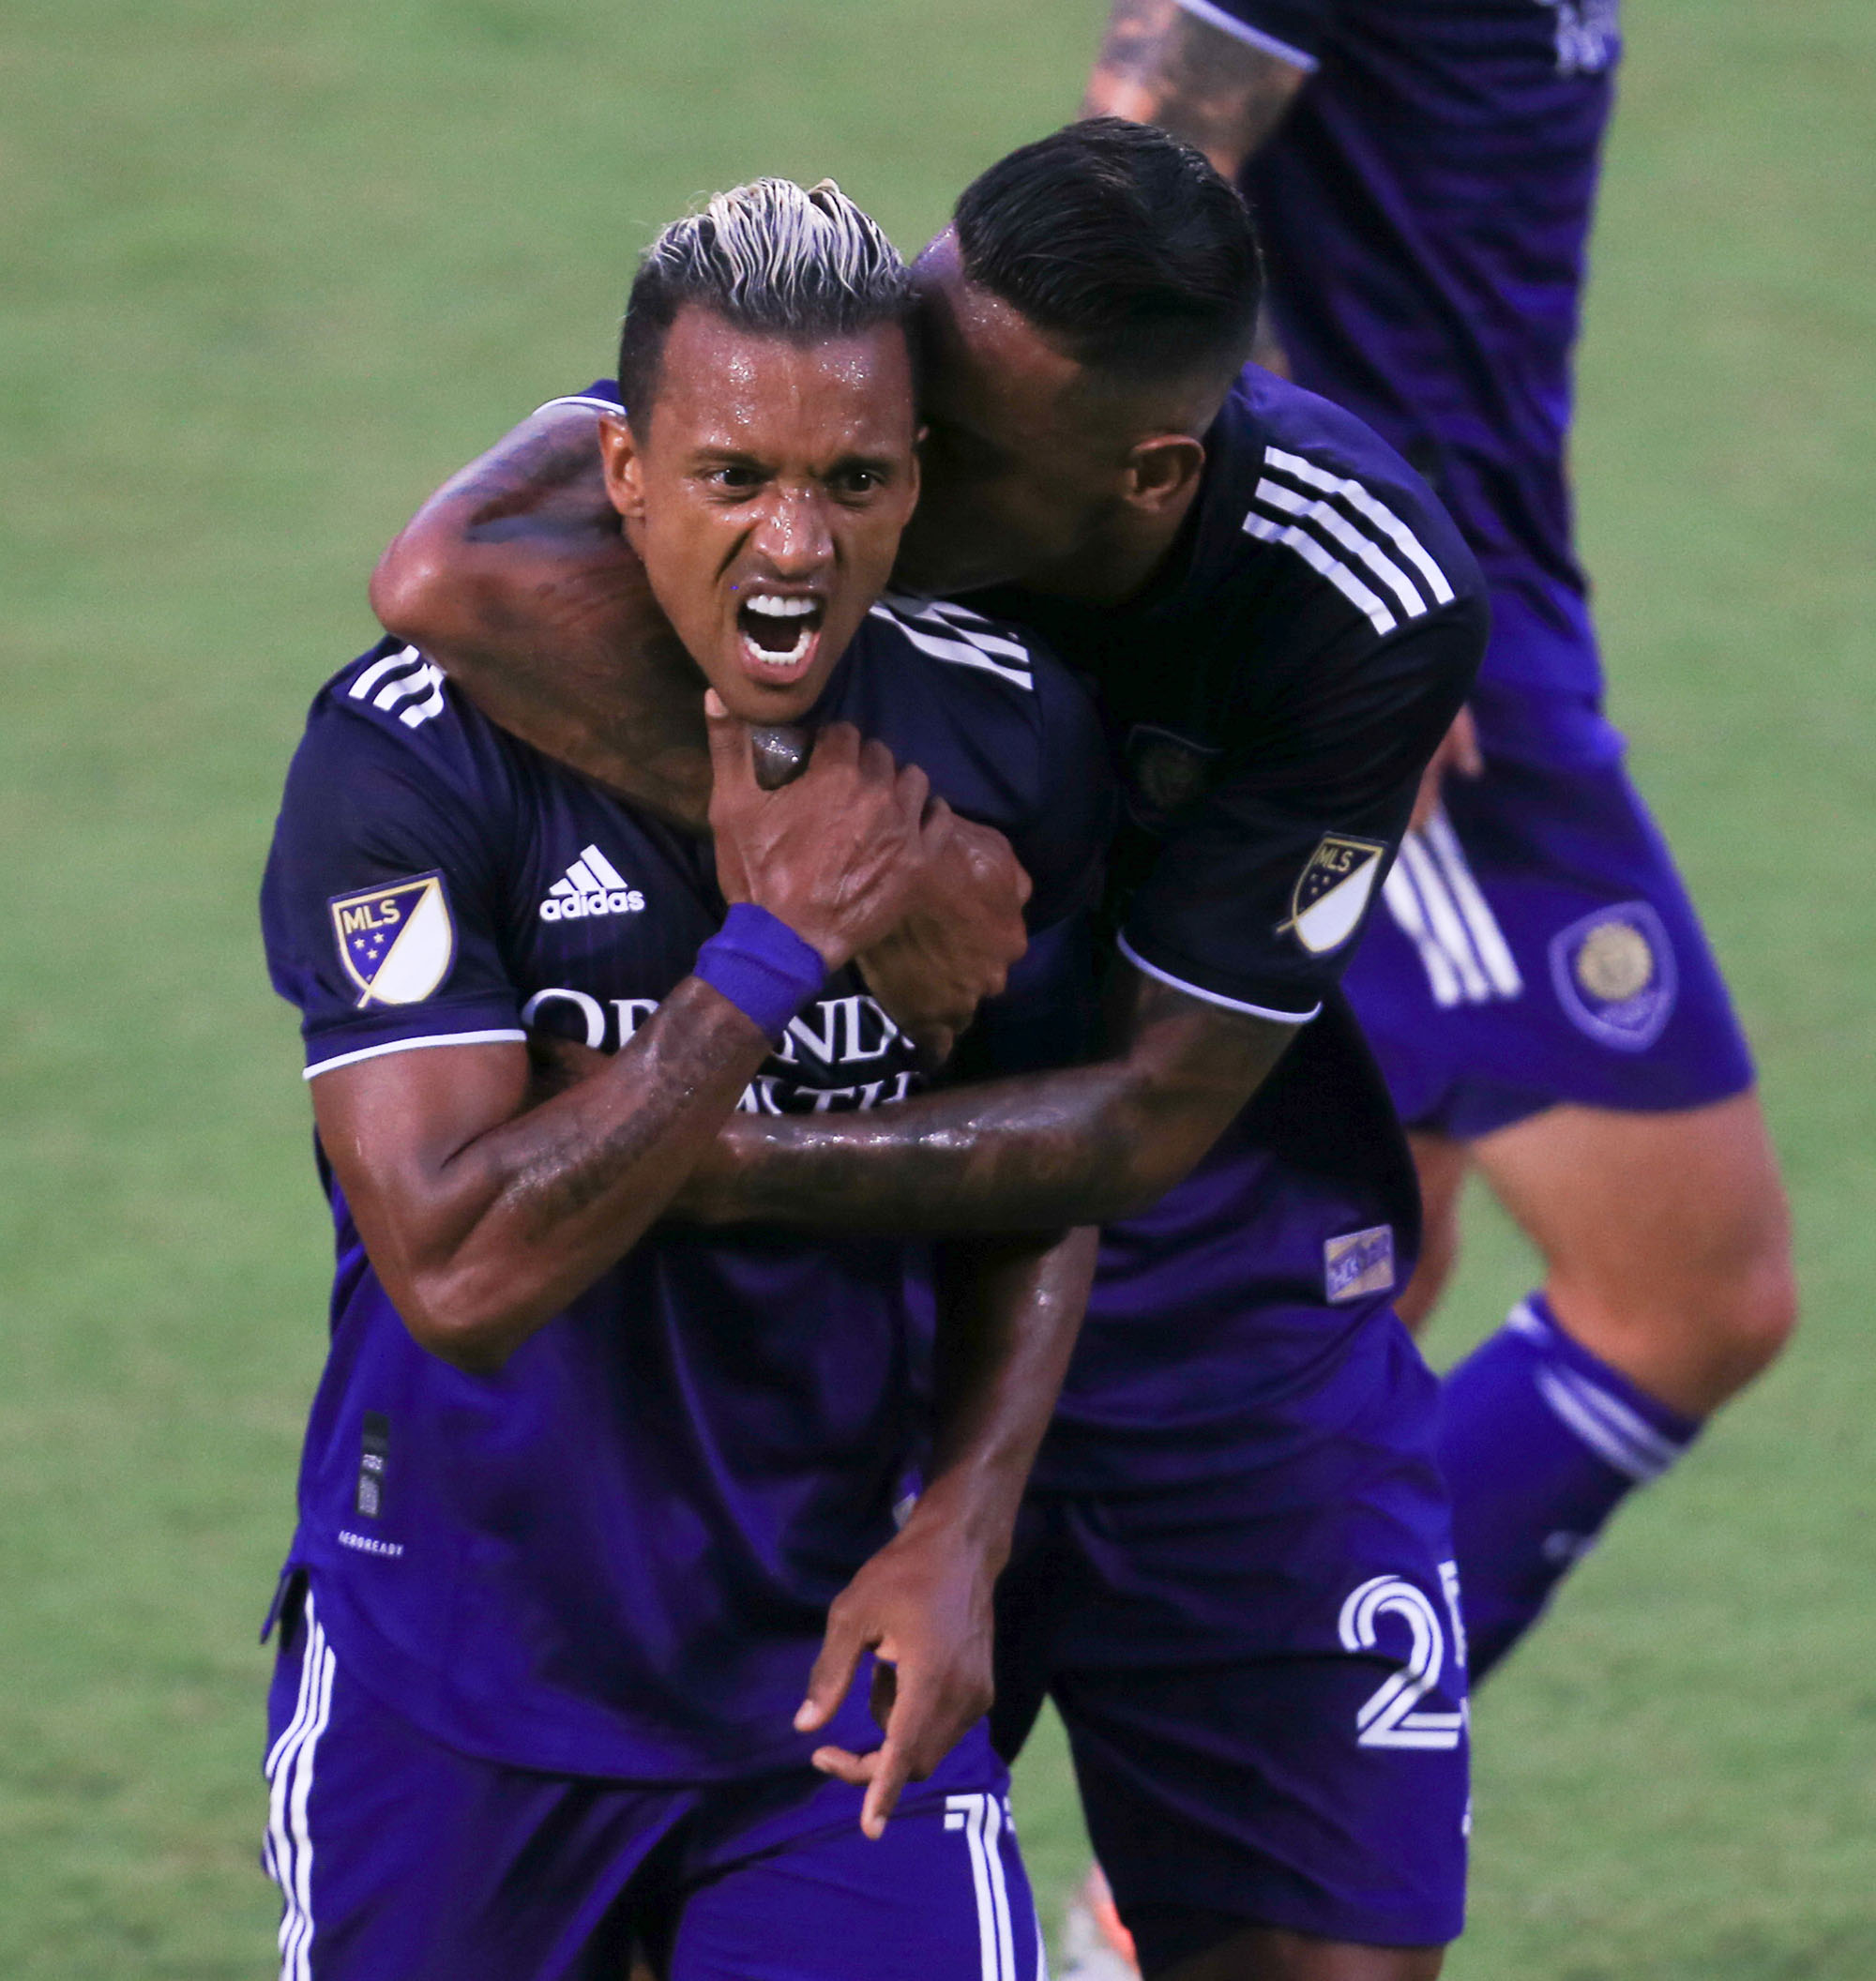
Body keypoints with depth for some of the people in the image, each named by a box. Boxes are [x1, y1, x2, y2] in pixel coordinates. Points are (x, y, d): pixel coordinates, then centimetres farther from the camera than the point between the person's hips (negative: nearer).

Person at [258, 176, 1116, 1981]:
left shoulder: (1006, 738, -5)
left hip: (836, 1669, 2)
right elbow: (458, 1270, -25)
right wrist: (781, 949, -24)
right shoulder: (410, 755, -18)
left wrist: (960, 1534, -5)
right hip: (453, 1677, -2)